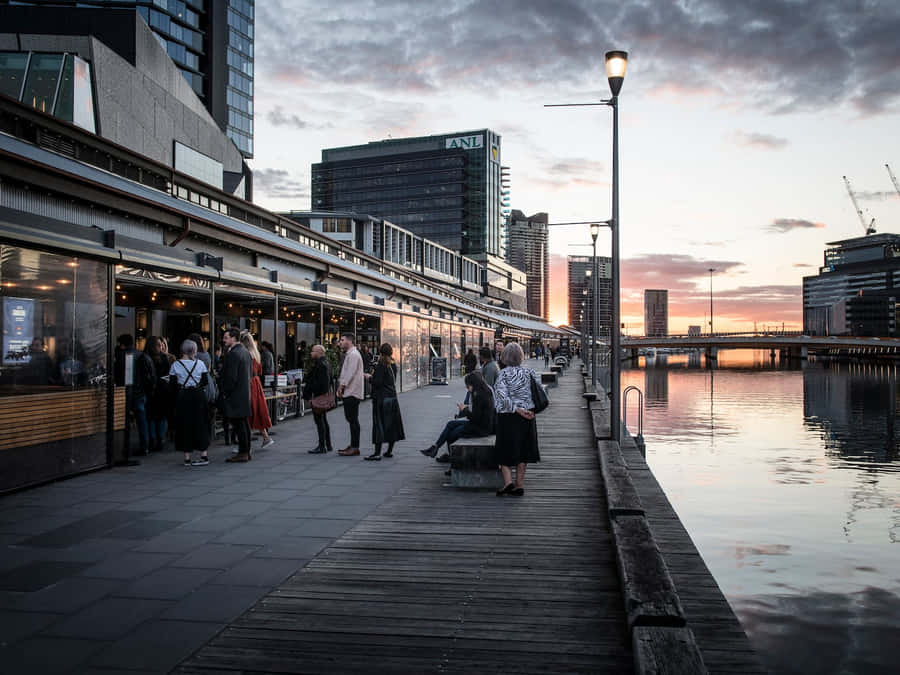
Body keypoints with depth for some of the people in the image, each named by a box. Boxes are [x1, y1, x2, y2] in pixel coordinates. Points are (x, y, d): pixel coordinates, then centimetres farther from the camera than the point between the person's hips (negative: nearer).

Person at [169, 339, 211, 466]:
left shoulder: (175, 365, -5)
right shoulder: (200, 363, -4)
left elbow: (172, 385, -3)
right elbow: (205, 381, 0)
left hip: (182, 397, -1)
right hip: (198, 396, 1)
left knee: (184, 426, 5)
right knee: (200, 424, 9)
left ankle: (187, 458, 6)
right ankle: (204, 455, 9)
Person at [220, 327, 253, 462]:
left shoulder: (232, 354, -16)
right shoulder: (246, 352, 14)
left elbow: (231, 377, -20)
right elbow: (250, 373, 19)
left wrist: (225, 394, -11)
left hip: (234, 396, -10)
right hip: (245, 394, 10)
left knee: (238, 424, -6)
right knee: (244, 423, 13)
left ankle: (242, 453, -4)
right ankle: (246, 451, 18)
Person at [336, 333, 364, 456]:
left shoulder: (353, 355, -12)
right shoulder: (349, 354, 21)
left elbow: (350, 373, -19)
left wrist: (342, 385, -16)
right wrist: (341, 385, 13)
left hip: (352, 392, -10)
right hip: (348, 392, 10)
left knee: (353, 420, -8)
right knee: (351, 419, 12)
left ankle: (355, 447, -7)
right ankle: (353, 445, 17)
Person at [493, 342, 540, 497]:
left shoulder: (504, 374, -12)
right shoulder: (529, 372, 1)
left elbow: (503, 397, -20)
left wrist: (518, 410, -16)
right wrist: (526, 410, 11)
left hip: (508, 416, -4)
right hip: (527, 418, 4)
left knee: (505, 450, 8)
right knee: (522, 450, 13)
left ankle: (508, 482, -4)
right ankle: (520, 485, 16)